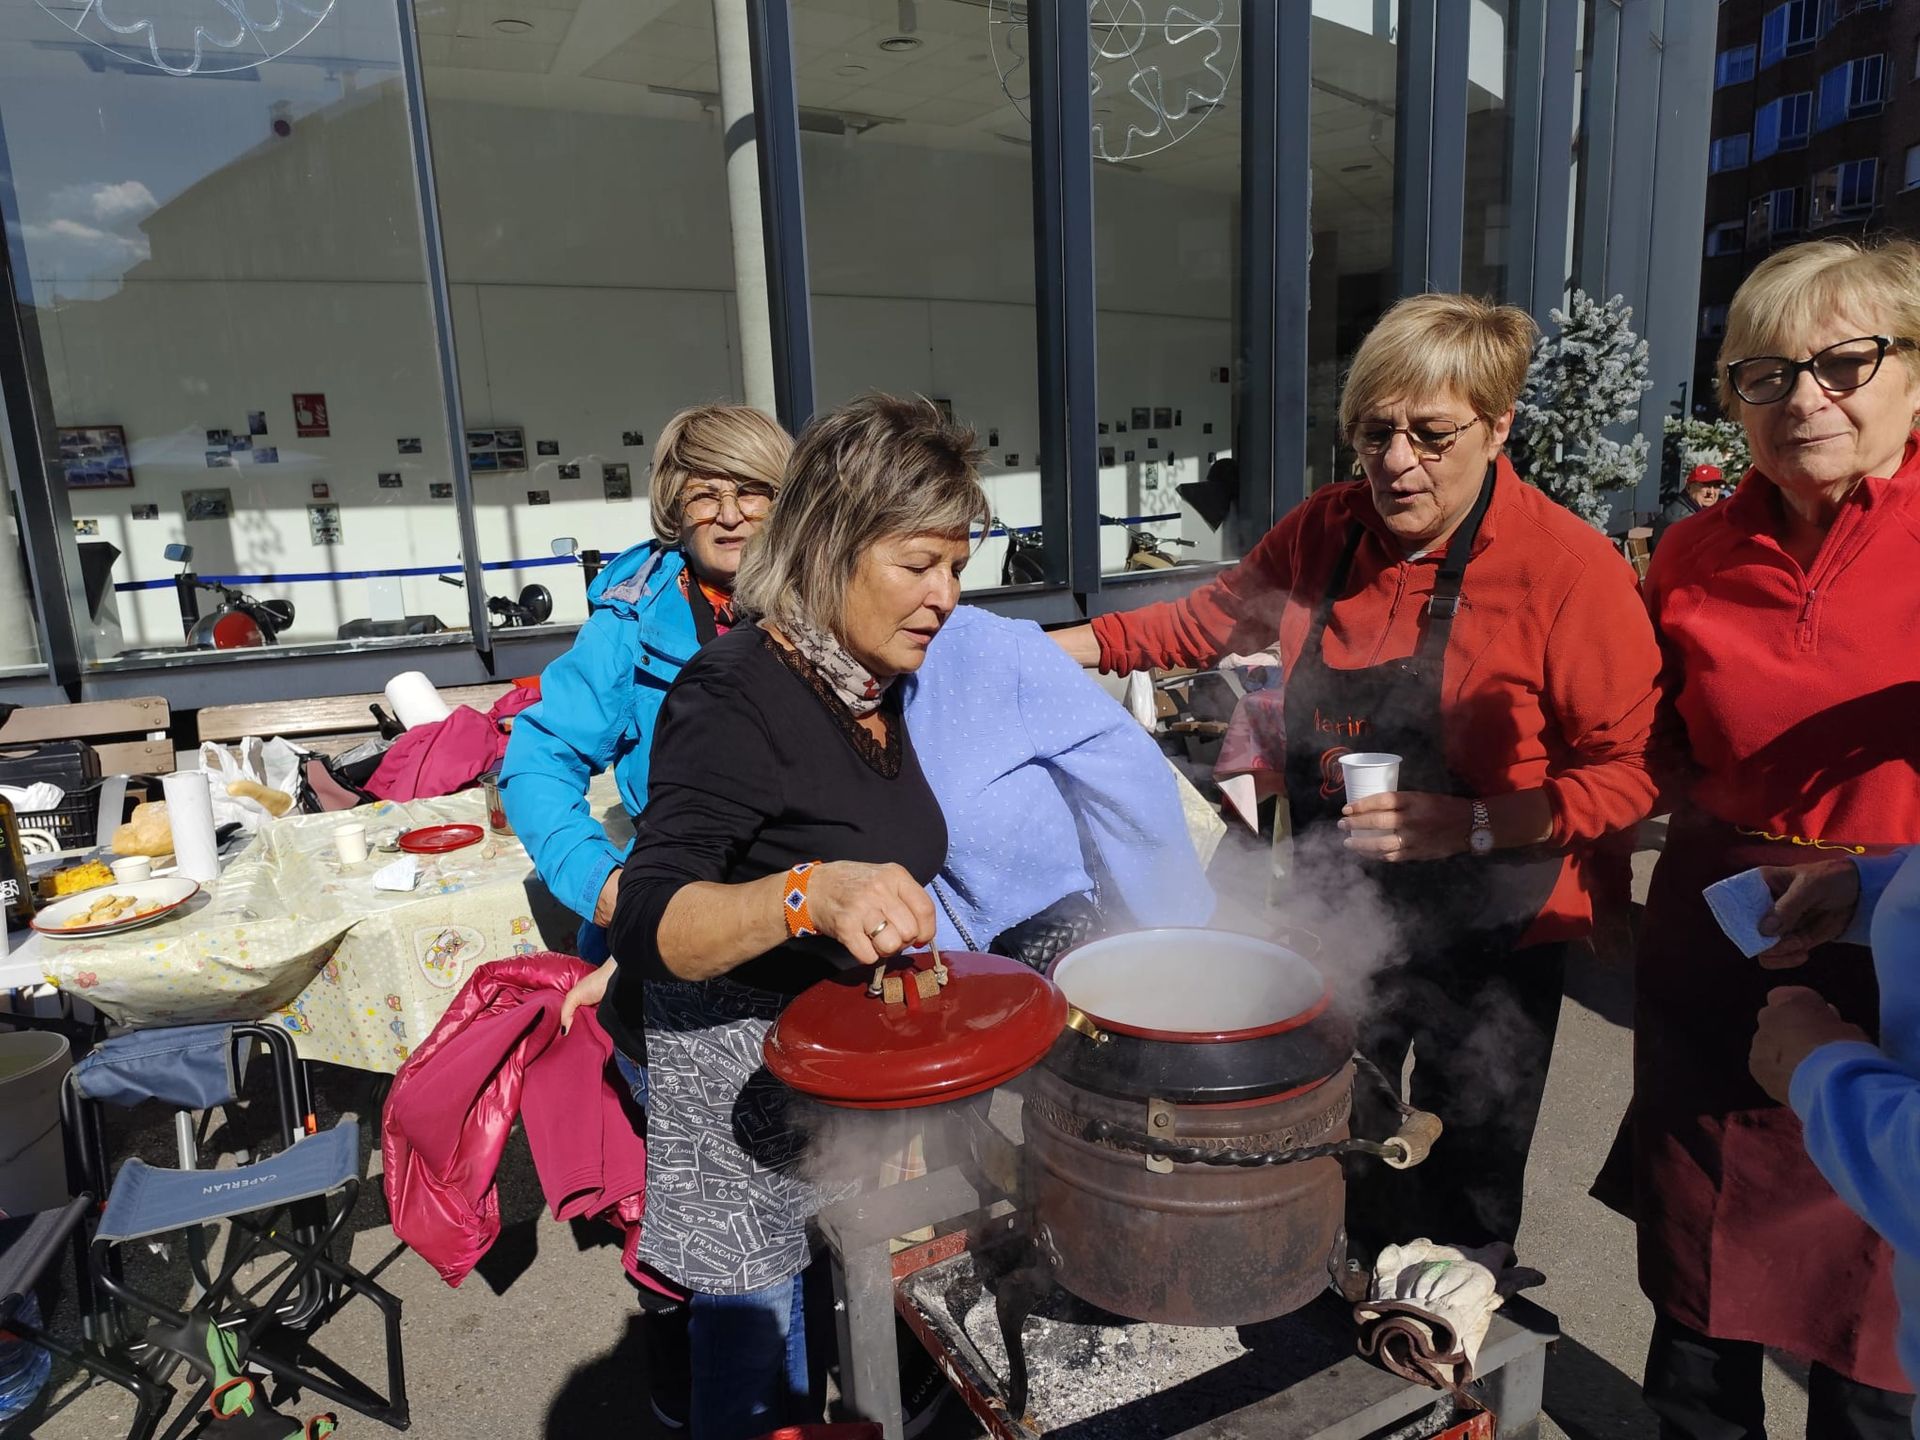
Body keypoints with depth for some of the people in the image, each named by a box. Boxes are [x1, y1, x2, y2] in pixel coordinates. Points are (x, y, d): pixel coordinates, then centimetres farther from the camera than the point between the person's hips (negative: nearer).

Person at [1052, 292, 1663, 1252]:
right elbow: (1218, 616, 12)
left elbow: (1630, 770, -16)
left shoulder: (1570, 568, -18)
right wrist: (1074, 647, 5)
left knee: (1464, 1201, 16)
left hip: (1487, 932, -4)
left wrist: (1475, 824, -27)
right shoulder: (1325, 531, -3)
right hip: (1336, 917, 5)